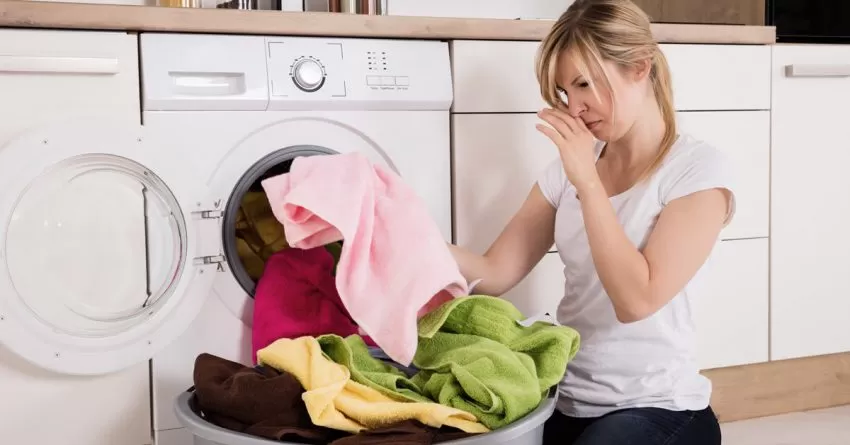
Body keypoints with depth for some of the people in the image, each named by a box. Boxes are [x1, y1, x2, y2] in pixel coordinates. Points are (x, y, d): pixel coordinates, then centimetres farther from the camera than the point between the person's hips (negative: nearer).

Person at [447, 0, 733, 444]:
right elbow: (494, 273, 1)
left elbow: (637, 299, -21)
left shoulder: (698, 168, -10)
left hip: (654, 409, -4)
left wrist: (587, 180, -19)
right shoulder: (569, 168, 7)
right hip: (566, 399, 4)